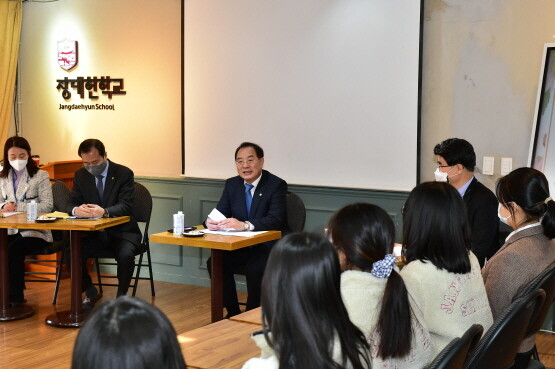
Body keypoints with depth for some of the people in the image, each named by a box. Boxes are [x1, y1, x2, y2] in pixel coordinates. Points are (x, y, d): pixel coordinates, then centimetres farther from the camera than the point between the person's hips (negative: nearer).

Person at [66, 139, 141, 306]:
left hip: (122, 231, -3)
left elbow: (126, 206, -18)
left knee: (126, 255, -33)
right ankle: (90, 292, 3)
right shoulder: (81, 175, 4)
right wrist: (76, 209, -26)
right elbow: (71, 203, 1)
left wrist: (104, 212, -39)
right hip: (94, 233, 4)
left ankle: (121, 296, -6)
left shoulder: (124, 173, -8)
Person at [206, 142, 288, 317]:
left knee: (255, 268, -32)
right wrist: (211, 221, -23)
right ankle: (233, 314, -2)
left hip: (269, 247, -5)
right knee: (215, 263, -18)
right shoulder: (231, 184, 6)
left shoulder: (277, 185, -12)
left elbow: (276, 220, -25)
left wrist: (244, 225, -40)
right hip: (241, 246, 6)